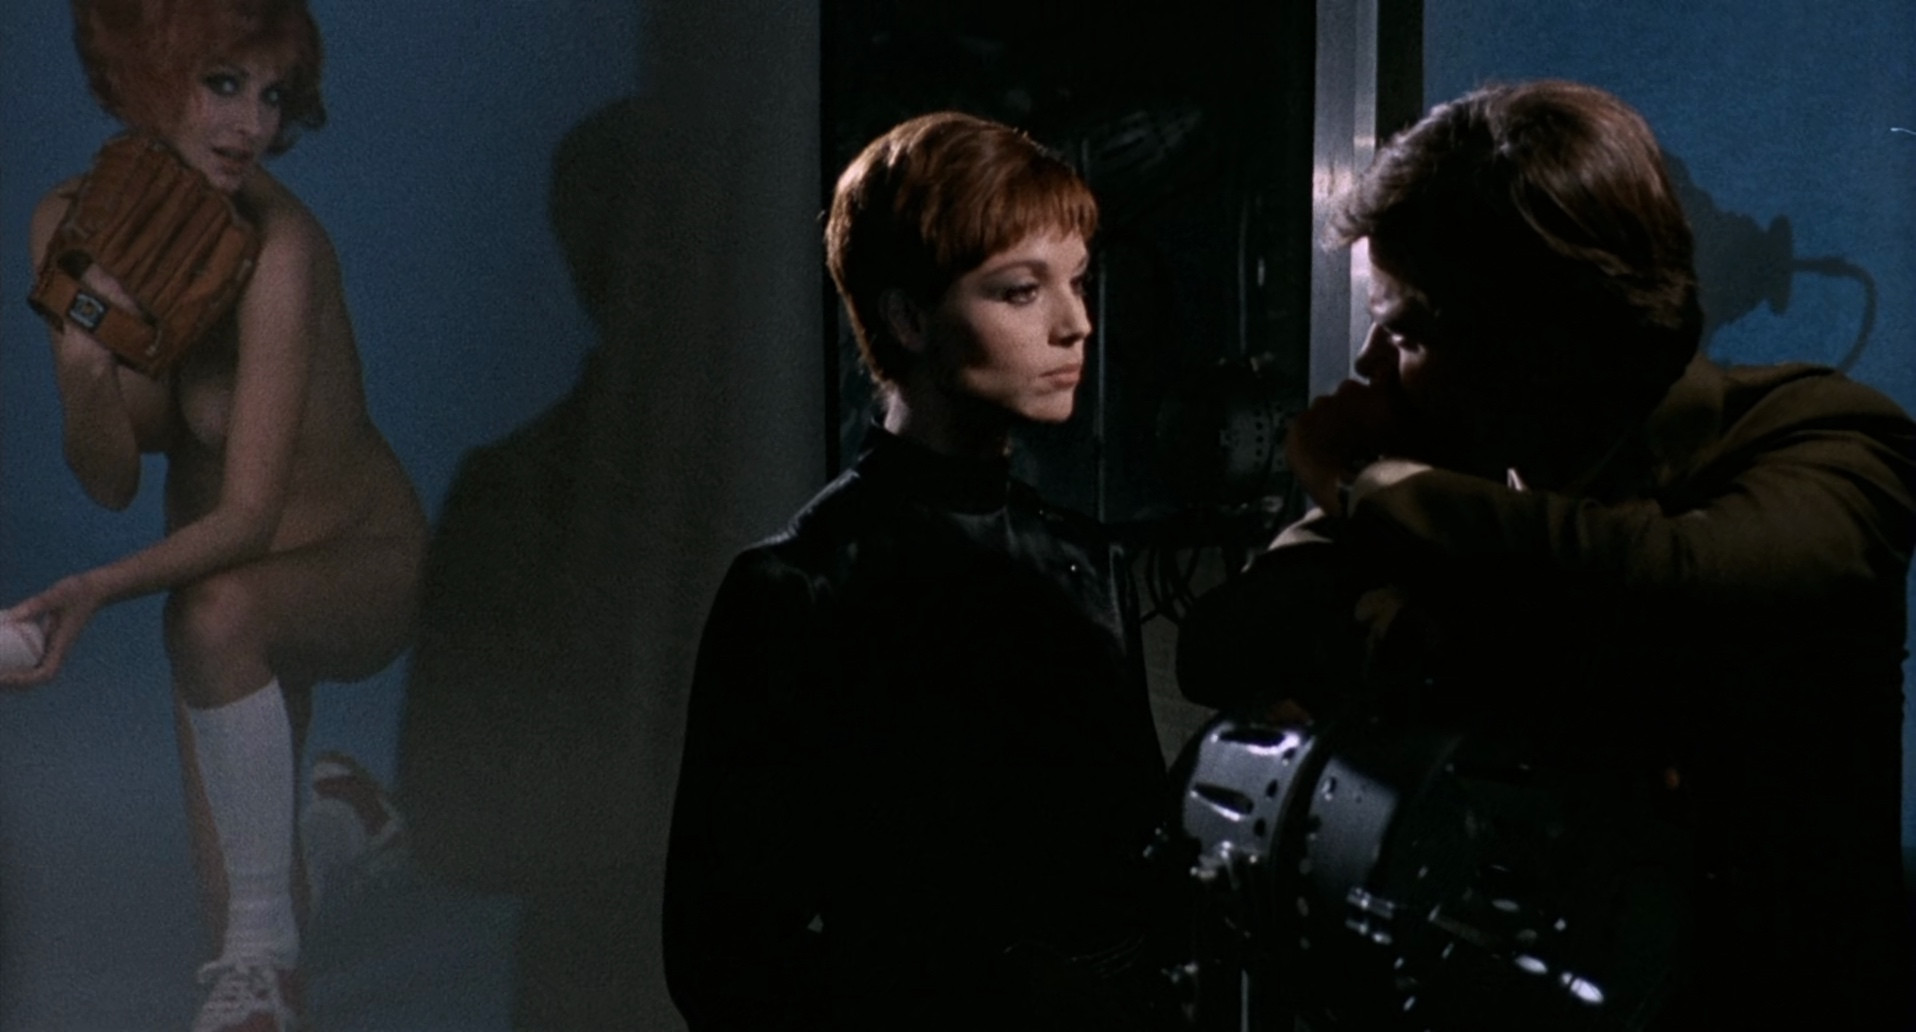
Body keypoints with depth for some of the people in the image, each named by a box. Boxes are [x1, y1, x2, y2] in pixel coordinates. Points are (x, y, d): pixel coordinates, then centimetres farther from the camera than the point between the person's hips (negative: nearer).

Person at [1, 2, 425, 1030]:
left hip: (361, 566, -5)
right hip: (221, 553, 5)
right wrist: (84, 367, -31)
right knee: (233, 907, 10)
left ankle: (262, 947, -22)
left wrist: (97, 590, -46)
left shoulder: (275, 245, -29)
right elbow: (111, 482, -13)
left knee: (215, 612, -39)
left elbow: (248, 516, -31)